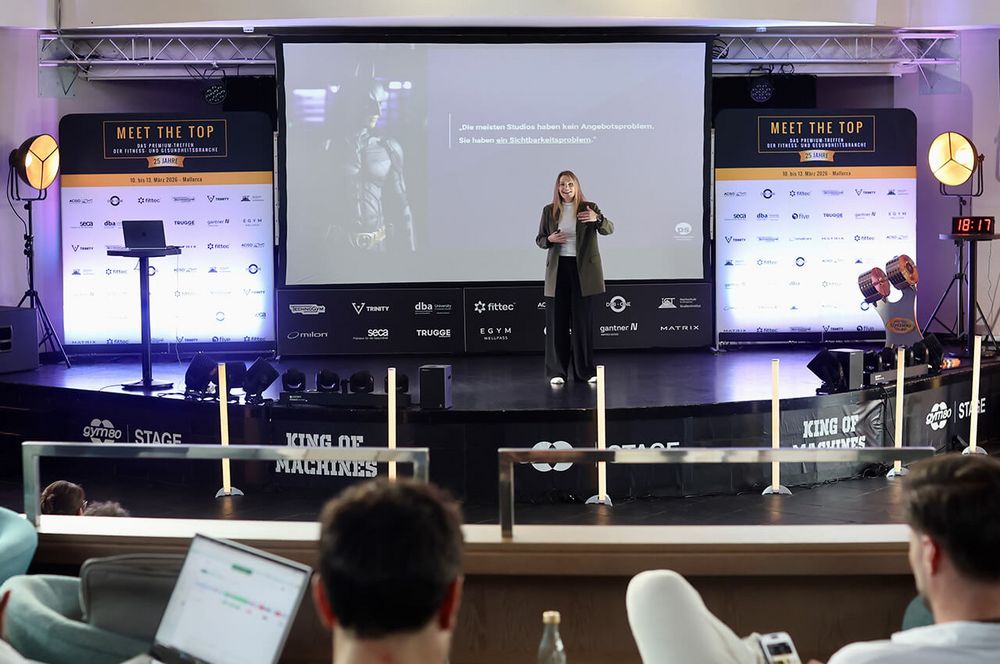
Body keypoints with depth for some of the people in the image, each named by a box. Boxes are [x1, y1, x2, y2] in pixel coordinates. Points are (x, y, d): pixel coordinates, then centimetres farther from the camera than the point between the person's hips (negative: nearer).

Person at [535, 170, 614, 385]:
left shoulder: (588, 208, 0)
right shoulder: (549, 211, 6)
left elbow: (609, 229, -11)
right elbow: (539, 239, 12)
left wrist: (597, 219, -32)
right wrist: (549, 239, -11)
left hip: (582, 269, -1)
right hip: (558, 270, 1)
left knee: (583, 320, 3)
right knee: (557, 321, 2)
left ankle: (585, 370, 12)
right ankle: (557, 371, 7)